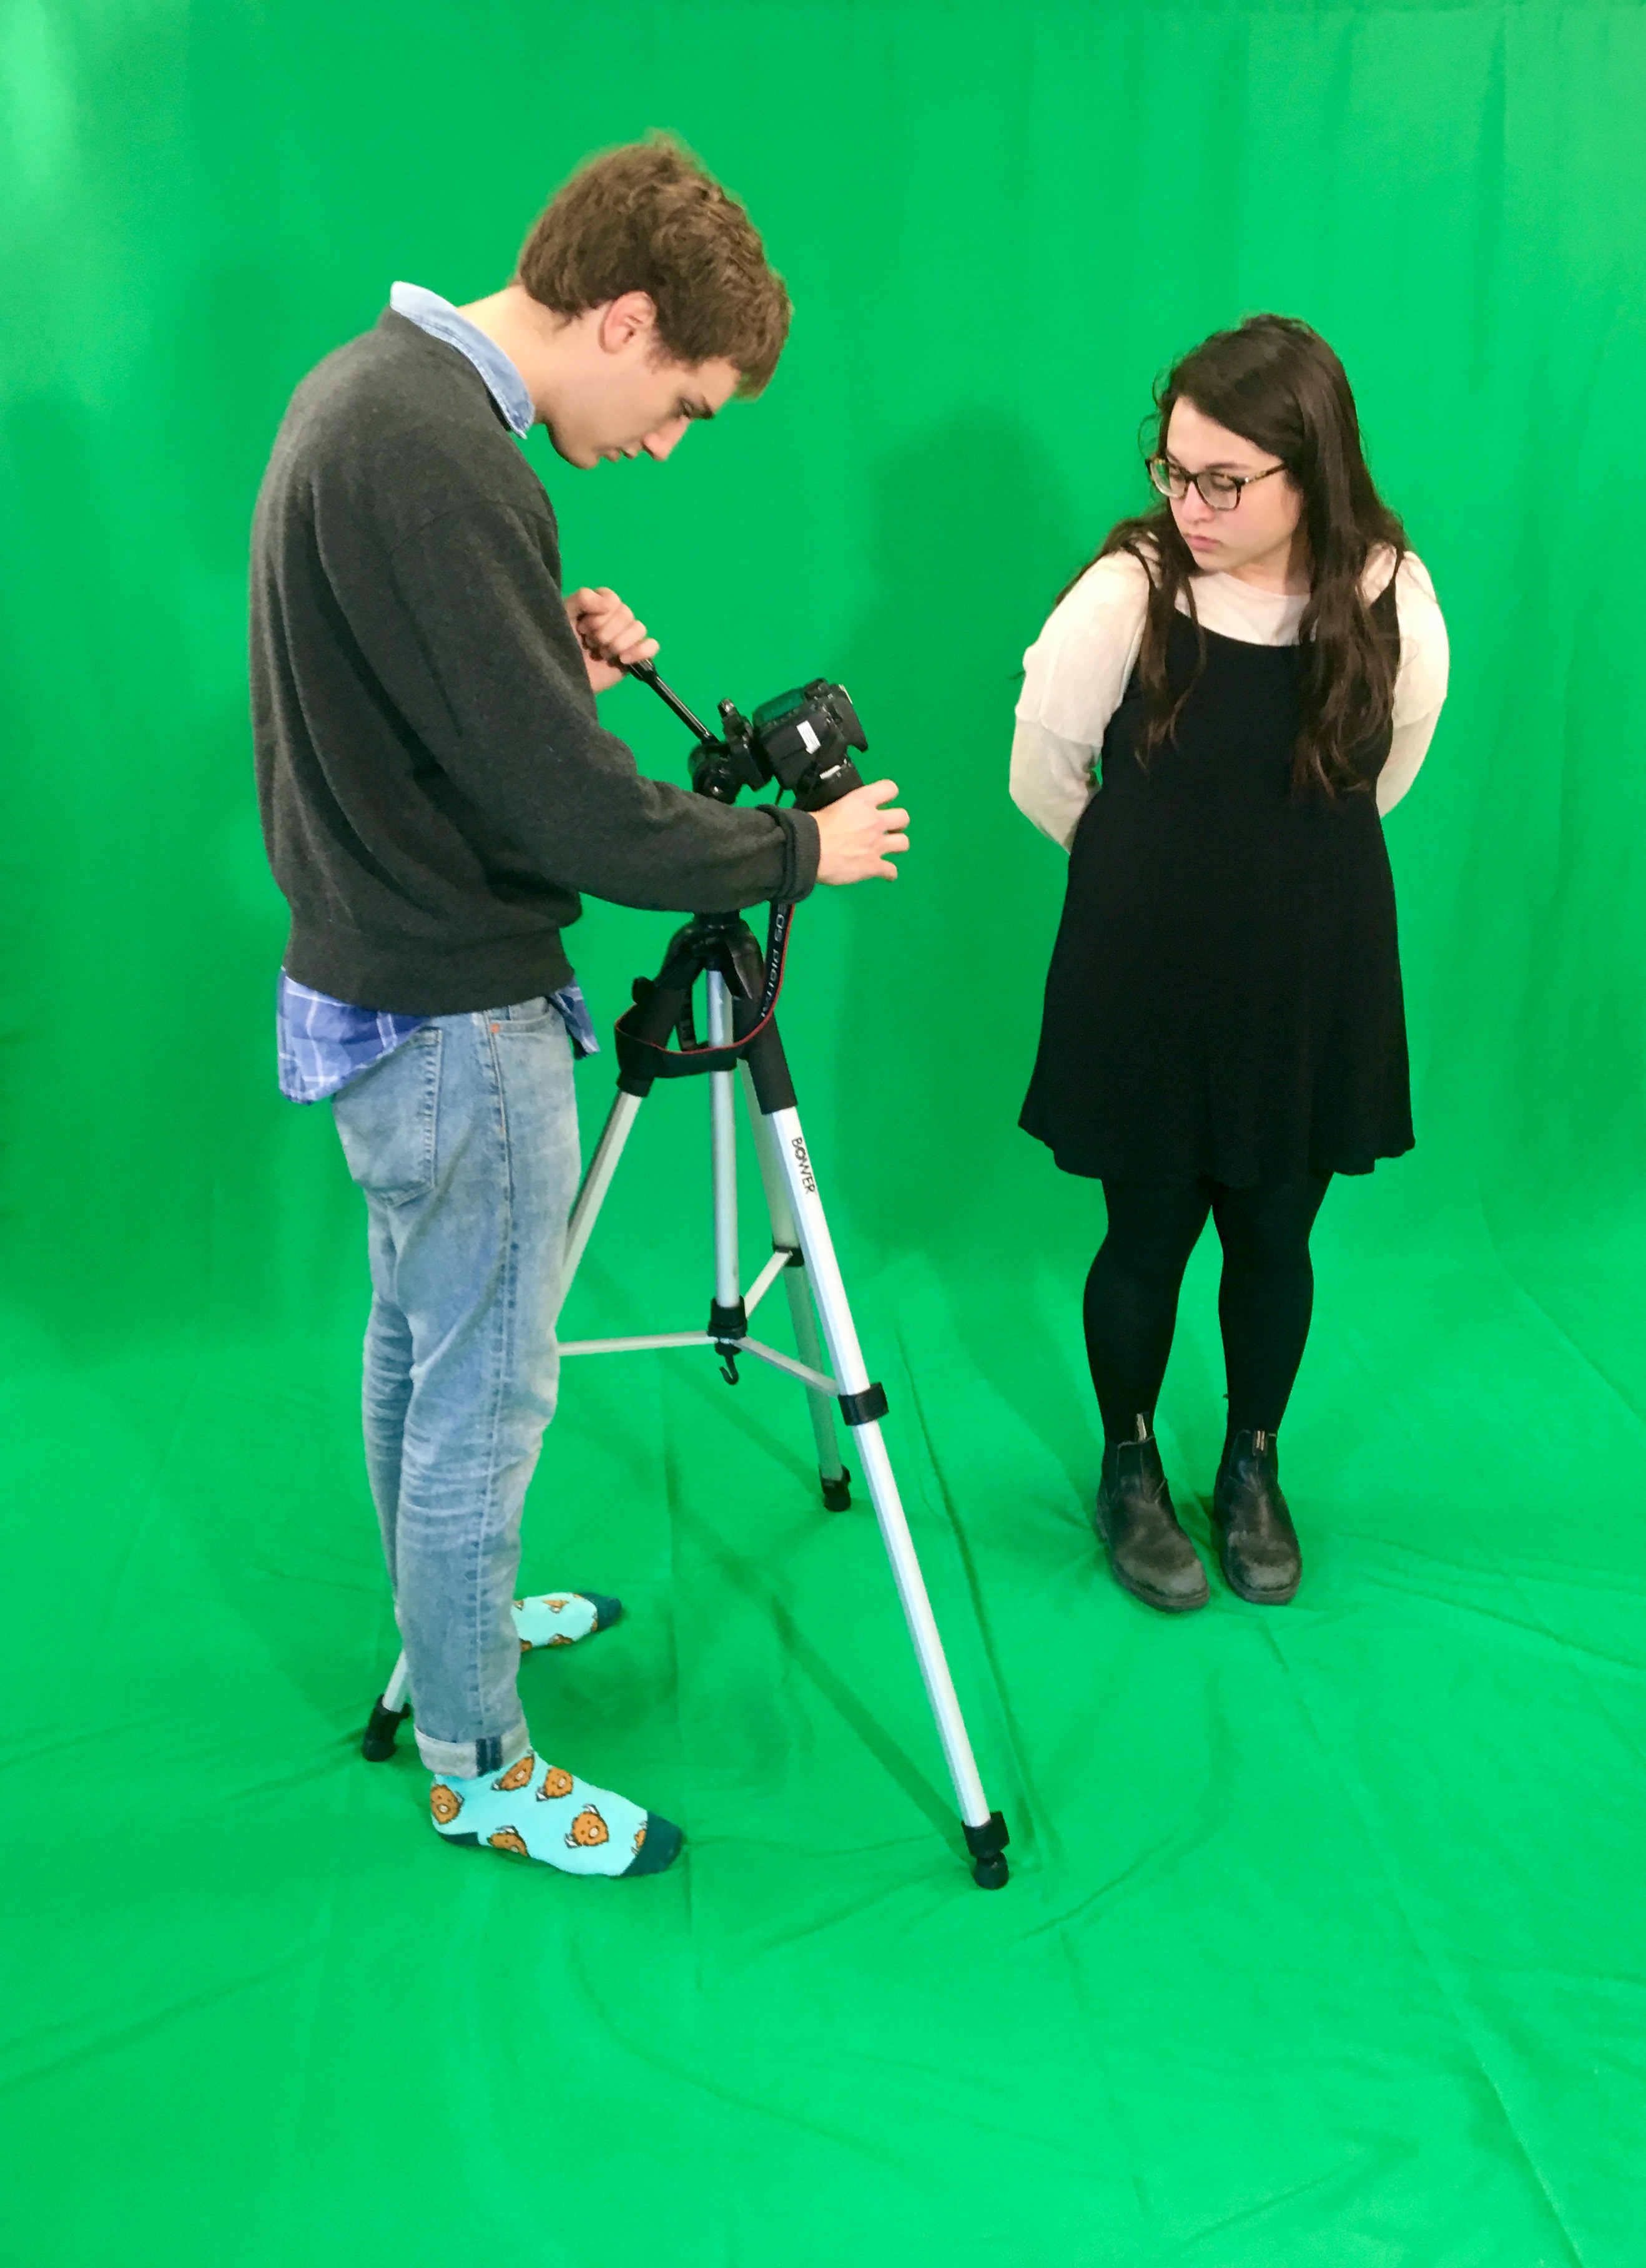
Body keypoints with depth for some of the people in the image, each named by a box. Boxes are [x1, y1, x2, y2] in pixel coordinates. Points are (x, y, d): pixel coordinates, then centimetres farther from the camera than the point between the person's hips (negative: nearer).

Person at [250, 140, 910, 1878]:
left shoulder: (369, 383, 7)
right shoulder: (435, 460, -26)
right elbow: (576, 816, -26)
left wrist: (549, 636, 4)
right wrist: (799, 850, -13)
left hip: (374, 988, 10)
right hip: (456, 1021, -10)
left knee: (418, 1343, 24)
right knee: (485, 1398, 5)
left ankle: (445, 1623, 45)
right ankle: (476, 1766, 24)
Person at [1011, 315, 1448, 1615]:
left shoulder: (1390, 596, -11)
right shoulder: (1126, 594, -20)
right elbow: (1044, 779, -4)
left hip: (1314, 976, 2)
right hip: (1150, 973, -2)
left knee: (1275, 1235, 13)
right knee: (1149, 1232, 9)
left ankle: (1253, 1469, 37)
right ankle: (1131, 1468, 33)